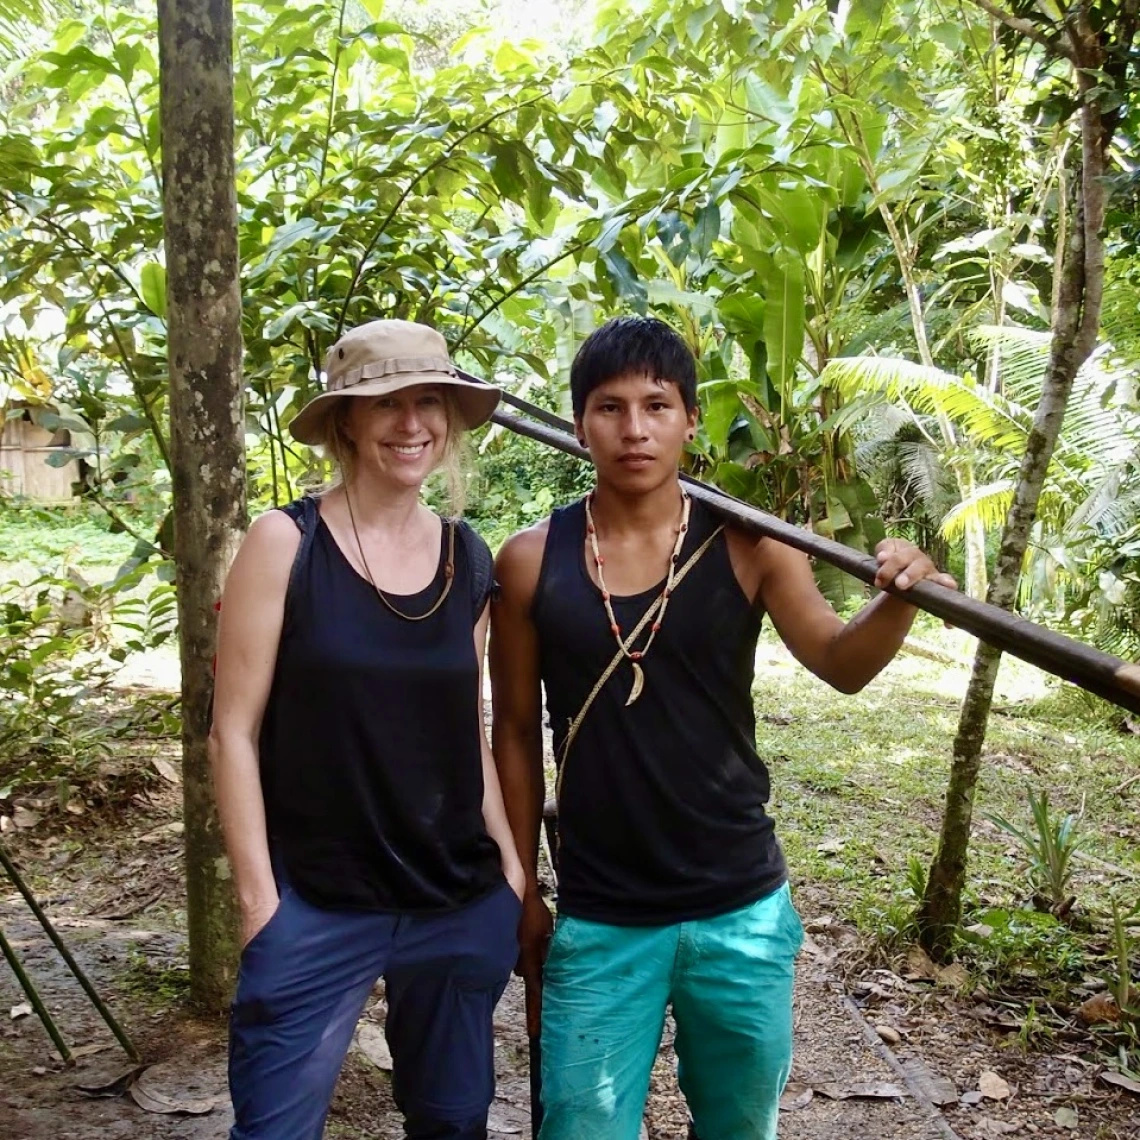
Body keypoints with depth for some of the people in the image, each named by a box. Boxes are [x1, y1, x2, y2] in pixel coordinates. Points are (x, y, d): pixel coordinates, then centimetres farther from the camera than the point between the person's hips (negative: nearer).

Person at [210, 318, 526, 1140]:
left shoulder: (469, 558, 4)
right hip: (318, 907, -4)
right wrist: (258, 892, -11)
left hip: (462, 903, 5)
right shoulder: (286, 542, -9)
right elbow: (235, 730, -8)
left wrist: (511, 862, 8)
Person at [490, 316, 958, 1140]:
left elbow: (841, 664, -13)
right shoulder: (531, 562, -6)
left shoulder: (747, 546, -5)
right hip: (597, 921, -1)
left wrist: (897, 602, -34)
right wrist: (523, 891, 5)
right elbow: (517, 733, 1)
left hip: (742, 911, 1)